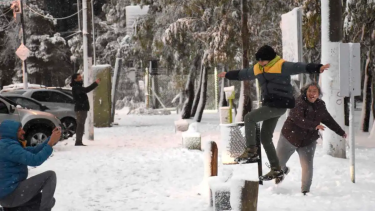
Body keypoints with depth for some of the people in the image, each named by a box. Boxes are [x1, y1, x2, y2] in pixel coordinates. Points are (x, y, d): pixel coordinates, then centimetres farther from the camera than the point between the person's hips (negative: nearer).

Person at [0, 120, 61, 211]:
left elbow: (34, 150, 13)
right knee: (50, 175, -12)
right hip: (10, 194, -11)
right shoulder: (9, 147, -17)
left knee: (49, 201, 20)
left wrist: (51, 139, 1)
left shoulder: (7, 145, 16)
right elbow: (35, 160, -25)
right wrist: (51, 143, -21)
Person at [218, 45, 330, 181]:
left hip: (279, 105, -9)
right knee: (265, 138, 8)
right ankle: (276, 169, 15)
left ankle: (251, 151, -11)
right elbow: (243, 74, 29)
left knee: (249, 118, -18)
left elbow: (299, 67, -24)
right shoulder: (257, 69, 13)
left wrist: (318, 68, -38)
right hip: (269, 105, 9)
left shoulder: (282, 66, -11)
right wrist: (228, 75, 42)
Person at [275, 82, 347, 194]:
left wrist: (341, 132, 24)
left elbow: (328, 120, 17)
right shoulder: (298, 103, -18)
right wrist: (314, 125, -43)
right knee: (278, 163, 9)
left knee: (307, 167, -12)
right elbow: (298, 119, -32)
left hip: (308, 141, 3)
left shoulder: (320, 106, 1)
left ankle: (305, 191, 7)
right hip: (290, 137, -3)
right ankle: (283, 170, 46)